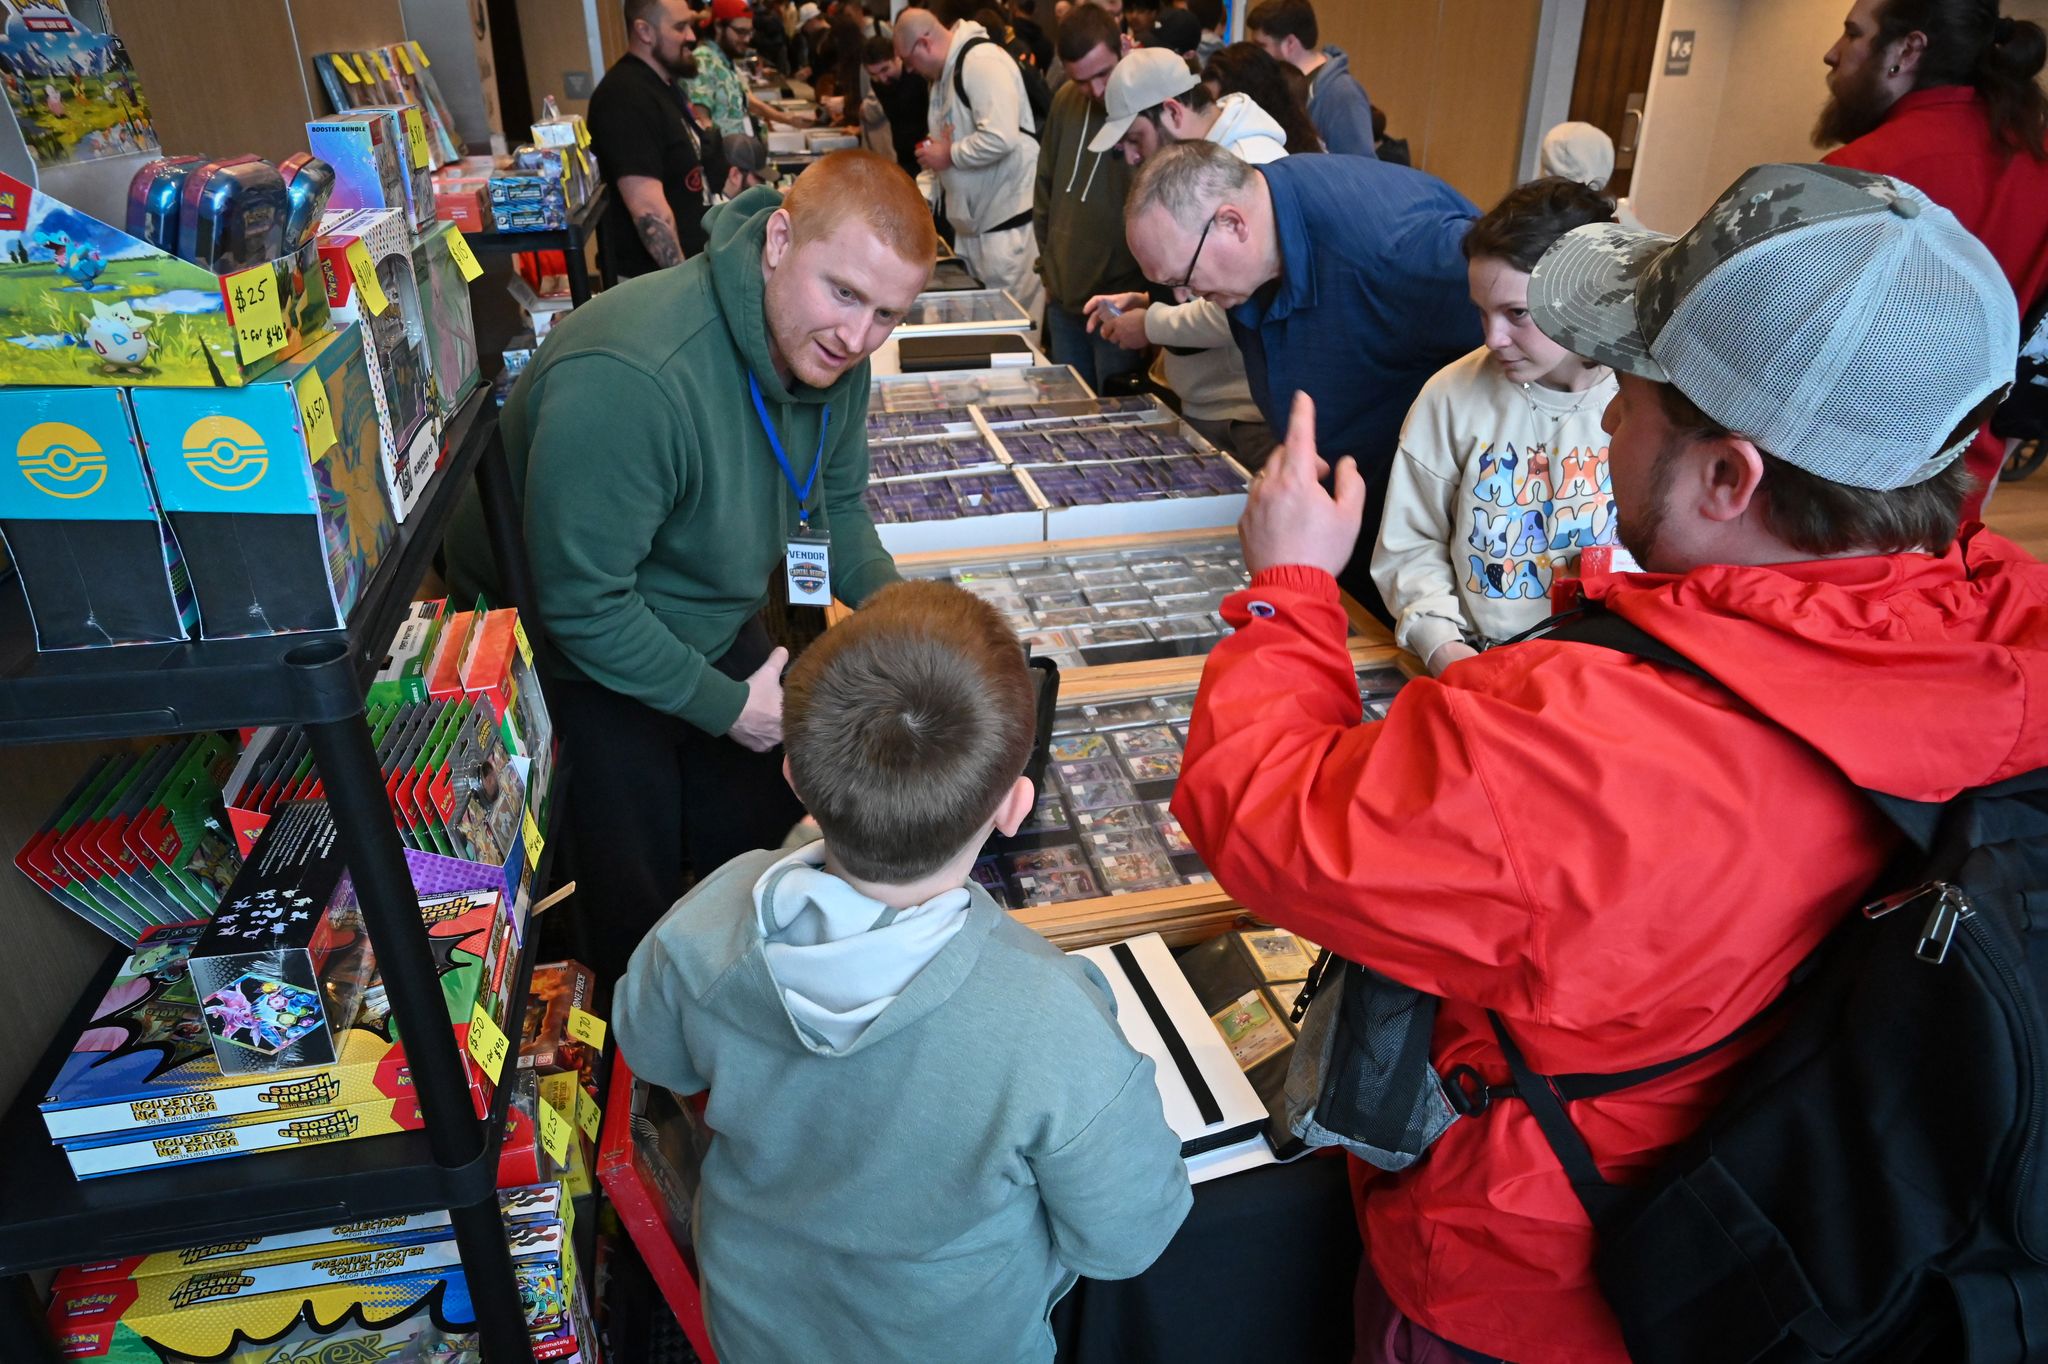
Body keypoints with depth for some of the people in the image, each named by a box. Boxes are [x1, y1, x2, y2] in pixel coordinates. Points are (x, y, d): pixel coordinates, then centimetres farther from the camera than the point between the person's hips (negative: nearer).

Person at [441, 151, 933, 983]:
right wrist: (727, 705, -21)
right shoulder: (624, 380, -38)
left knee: (780, 851, 15)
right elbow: (584, 604, -31)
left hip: (717, 633, 7)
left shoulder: (827, 347, -12)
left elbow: (836, 505, 4)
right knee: (638, 918, 4)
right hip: (585, 665, -7)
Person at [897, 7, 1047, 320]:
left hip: (1009, 216, -10)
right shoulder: (944, 71, 14)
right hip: (973, 218, 10)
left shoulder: (981, 60, -17)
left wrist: (949, 156, -15)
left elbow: (1000, 138, -29)